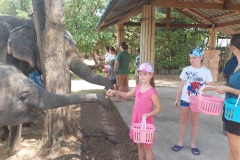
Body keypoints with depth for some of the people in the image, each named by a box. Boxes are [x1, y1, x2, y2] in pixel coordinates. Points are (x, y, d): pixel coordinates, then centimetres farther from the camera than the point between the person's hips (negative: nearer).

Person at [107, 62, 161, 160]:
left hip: (146, 122, -6)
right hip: (137, 121, 7)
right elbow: (127, 95, 15)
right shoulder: (138, 88, 1)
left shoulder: (152, 92, -19)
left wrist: (148, 114, -27)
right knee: (139, 145, 21)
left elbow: (158, 108, -13)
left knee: (147, 147, 9)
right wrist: (115, 92, 2)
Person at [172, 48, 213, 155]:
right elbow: (181, 85, 3)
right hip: (185, 99, 1)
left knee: (195, 122, 10)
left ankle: (193, 144, 24)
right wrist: (177, 98, 4)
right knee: (183, 121, 11)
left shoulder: (206, 71, -5)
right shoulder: (186, 69, -1)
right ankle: (180, 143, 23)